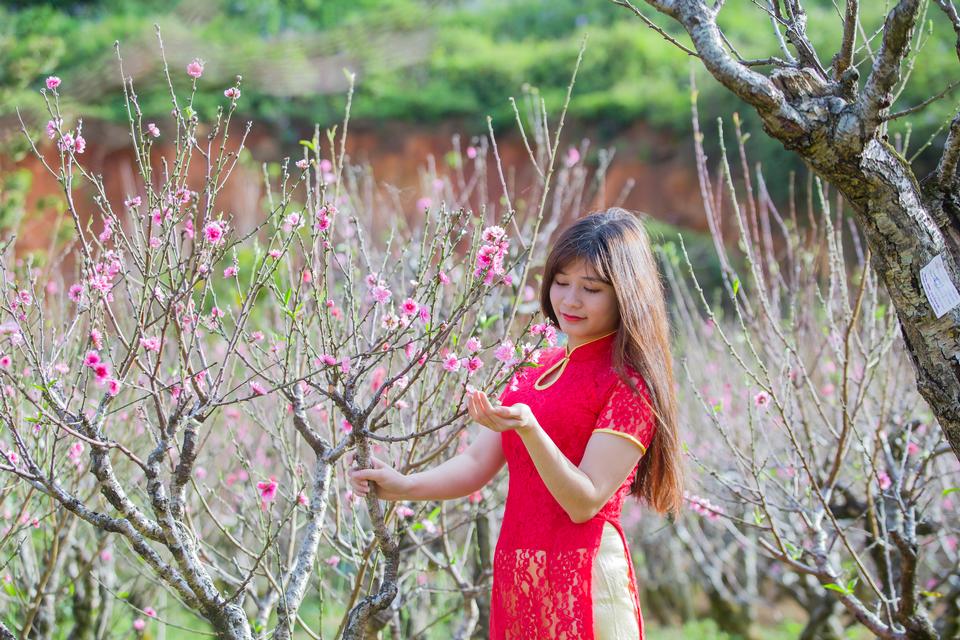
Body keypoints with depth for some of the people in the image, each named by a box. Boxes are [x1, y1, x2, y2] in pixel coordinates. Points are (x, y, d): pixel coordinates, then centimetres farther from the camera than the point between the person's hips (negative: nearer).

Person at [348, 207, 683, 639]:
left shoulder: (629, 385, -10)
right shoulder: (538, 369, 13)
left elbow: (586, 502, -17)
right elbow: (478, 463, 7)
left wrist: (528, 428, -30)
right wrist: (405, 487, -9)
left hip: (580, 582, -7)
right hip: (517, 573, 7)